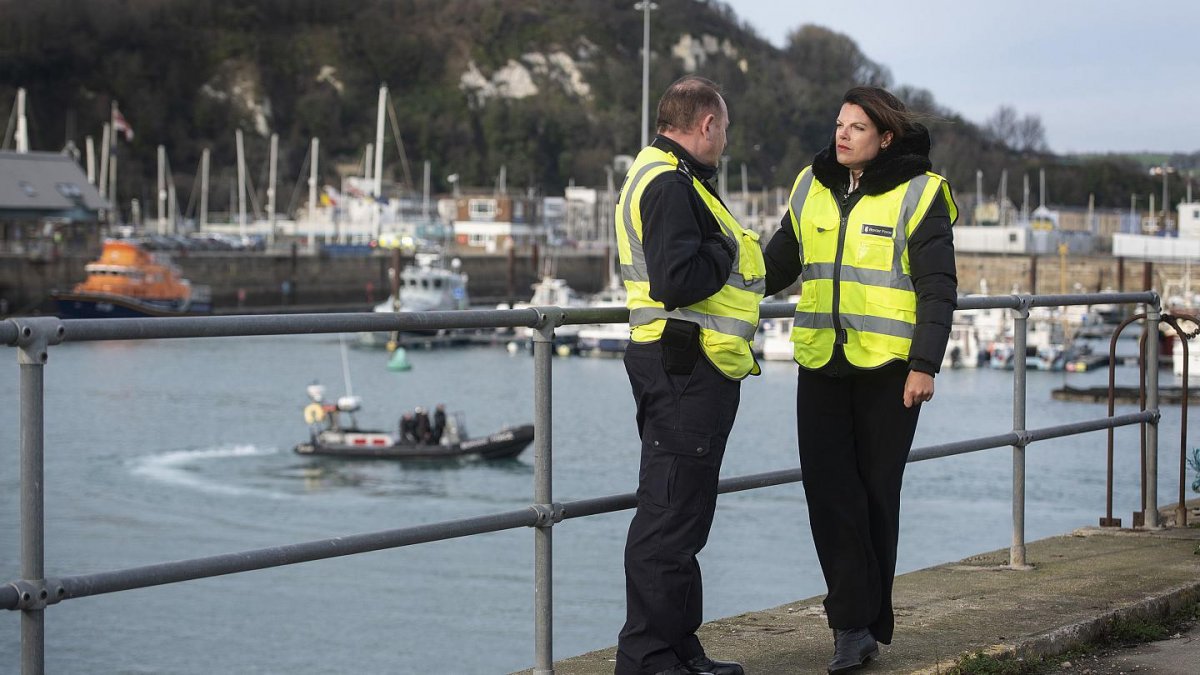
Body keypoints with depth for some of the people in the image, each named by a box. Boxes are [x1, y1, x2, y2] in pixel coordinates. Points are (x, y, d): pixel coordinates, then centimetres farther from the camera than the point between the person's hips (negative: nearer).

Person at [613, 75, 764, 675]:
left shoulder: (664, 176, 19)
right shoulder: (670, 185, -15)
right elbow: (678, 282, -25)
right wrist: (730, 250, -10)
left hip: (688, 370, 11)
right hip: (685, 369, -11)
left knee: (682, 514, 16)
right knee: (670, 518, -8)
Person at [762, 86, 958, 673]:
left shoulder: (917, 195, -5)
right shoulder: (813, 187, 10)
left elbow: (937, 289, -6)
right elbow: (780, 261, 21)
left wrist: (924, 364, -13)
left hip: (889, 367, -4)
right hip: (821, 364, 4)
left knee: (875, 493, 3)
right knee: (829, 493, -5)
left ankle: (864, 623, 11)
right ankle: (855, 625, 0)